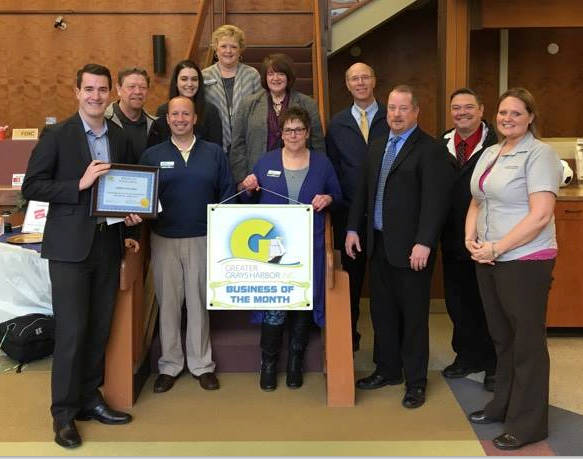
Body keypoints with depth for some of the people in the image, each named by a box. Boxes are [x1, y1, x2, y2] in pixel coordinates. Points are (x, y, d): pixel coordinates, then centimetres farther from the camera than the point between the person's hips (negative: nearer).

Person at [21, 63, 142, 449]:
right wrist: (80, 184, -19)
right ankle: (64, 413, 12)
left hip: (108, 245, 5)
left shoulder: (122, 138, 9)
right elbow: (31, 186, -9)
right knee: (71, 330, -2)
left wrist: (130, 229, 6)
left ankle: (90, 398, 26)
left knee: (99, 329, 11)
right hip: (70, 246, -4)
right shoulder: (57, 136, -5)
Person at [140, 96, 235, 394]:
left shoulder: (214, 153, 6)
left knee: (199, 302, 7)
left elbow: (227, 192, 4)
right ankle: (169, 365, 20)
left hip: (203, 239, 0)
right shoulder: (152, 155, 6)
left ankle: (202, 364, 20)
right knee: (168, 303, 7)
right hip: (164, 239, 1)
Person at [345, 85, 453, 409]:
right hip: (378, 243, 7)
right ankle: (387, 370, 30)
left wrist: (424, 243, -21)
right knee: (382, 311, 15)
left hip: (411, 247, -7)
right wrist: (353, 228, 10)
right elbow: (362, 190, 17)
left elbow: (435, 199, -16)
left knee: (414, 315, 4)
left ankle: (415, 381, 17)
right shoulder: (376, 146, 14)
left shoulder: (430, 149, -9)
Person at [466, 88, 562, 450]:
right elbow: (477, 202, 18)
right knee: (501, 336, 16)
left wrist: (496, 248, -18)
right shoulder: (490, 153, 12)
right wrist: (470, 237, -1)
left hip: (525, 261, -7)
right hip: (489, 260, 7)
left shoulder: (540, 154, -11)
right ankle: (504, 404, 32)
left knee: (527, 341, 4)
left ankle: (528, 423, 16)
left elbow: (540, 216, -19)